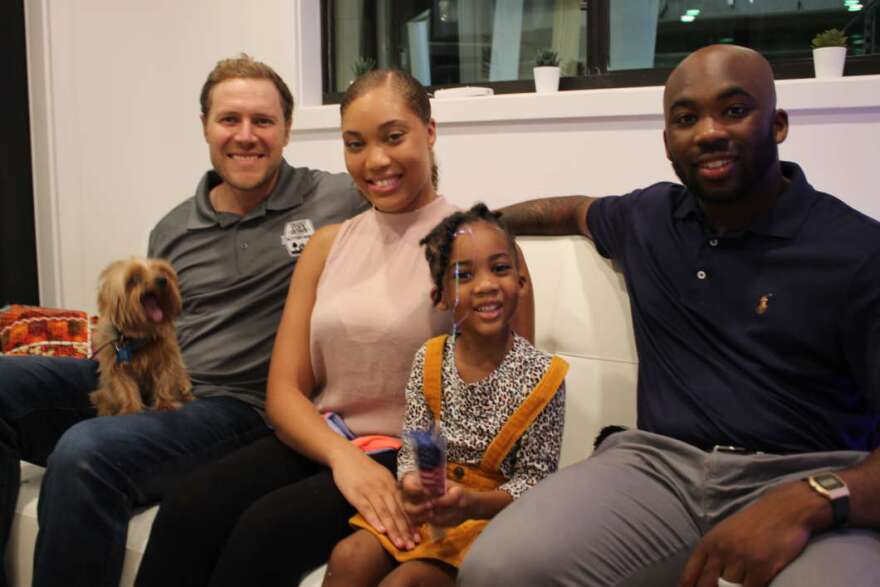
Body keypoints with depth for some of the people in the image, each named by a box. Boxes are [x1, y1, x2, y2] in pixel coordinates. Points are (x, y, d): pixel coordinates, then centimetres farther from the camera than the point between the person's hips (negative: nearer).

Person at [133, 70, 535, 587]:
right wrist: (343, 455, -15)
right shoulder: (327, 245, 11)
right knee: (187, 512, -23)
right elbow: (284, 390, 5)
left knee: (269, 527, -29)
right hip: (323, 442, 5)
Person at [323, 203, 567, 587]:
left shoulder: (540, 375, -12)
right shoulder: (429, 361, -1)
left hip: (493, 510, -4)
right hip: (428, 503, 4)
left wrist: (472, 503, -26)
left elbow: (535, 476, -9)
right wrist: (411, 484, -19)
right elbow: (412, 446, 4)